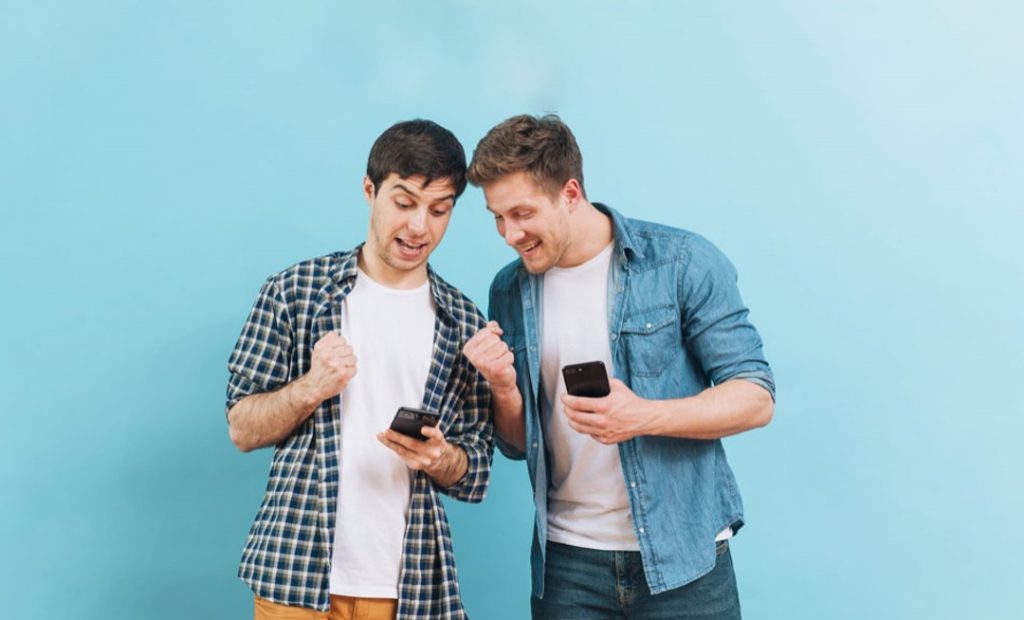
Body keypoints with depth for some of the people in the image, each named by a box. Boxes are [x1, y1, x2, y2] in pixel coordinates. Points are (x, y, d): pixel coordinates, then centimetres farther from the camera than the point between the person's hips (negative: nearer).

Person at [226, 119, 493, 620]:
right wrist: (310, 389, -17)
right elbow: (241, 429, 1)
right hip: (295, 577, -1)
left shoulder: (465, 324, 2)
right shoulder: (293, 291, -2)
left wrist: (437, 458, -17)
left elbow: (474, 474, 5)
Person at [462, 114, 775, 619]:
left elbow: (756, 398, -9)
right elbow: (518, 444, 8)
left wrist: (644, 417, -24)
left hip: (682, 558, -3)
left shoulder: (682, 262, -9)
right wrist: (503, 388, -13)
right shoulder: (510, 291, 3)